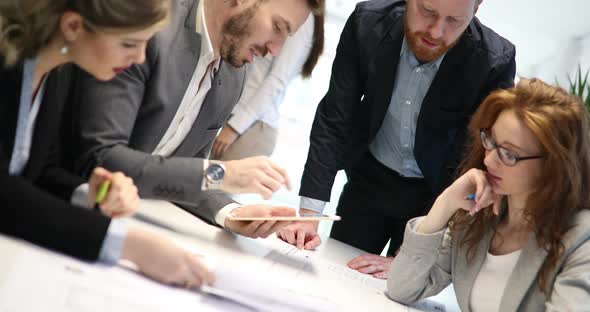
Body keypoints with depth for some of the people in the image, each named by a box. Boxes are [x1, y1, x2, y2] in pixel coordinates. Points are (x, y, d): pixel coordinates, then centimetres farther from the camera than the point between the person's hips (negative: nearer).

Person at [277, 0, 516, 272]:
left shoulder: (495, 63, -27)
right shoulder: (368, 23, -21)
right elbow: (334, 121, -16)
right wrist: (308, 215, -23)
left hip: (433, 194, -2)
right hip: (370, 178, 2)